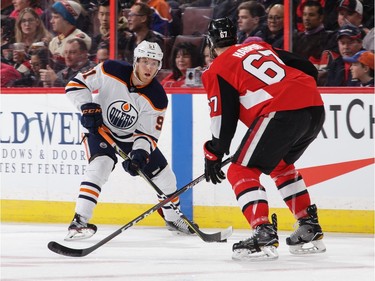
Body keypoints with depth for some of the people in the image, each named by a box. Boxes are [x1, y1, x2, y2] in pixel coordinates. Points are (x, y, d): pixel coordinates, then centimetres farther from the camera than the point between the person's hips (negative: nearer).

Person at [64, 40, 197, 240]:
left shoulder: (157, 98, -19)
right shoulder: (111, 72, -25)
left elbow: (148, 134, -16)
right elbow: (76, 85, -18)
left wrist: (140, 153, -35)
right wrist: (88, 108, -32)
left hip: (133, 136, 4)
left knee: (163, 175, 7)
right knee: (100, 165, -31)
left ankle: (173, 218, 35)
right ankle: (78, 222, -34)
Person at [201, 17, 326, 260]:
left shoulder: (218, 69, 10)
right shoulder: (261, 47, 28)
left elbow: (224, 117, 5)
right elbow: (309, 69, 24)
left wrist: (214, 155, 16)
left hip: (282, 113, -7)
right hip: (315, 108, 7)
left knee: (242, 171, 2)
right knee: (280, 165, 30)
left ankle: (264, 234, -14)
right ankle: (310, 229, 30)